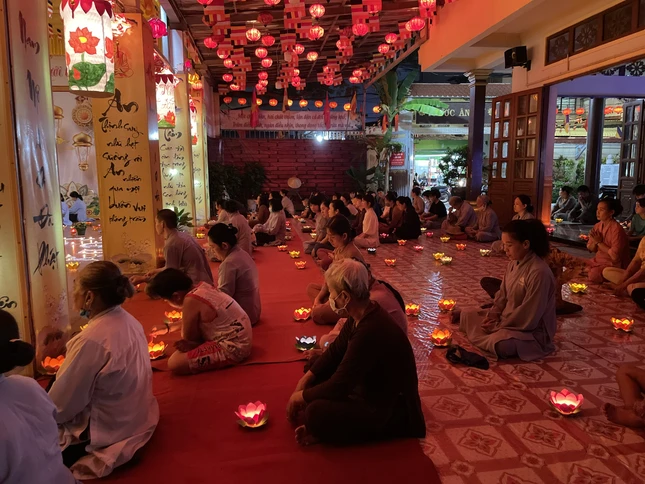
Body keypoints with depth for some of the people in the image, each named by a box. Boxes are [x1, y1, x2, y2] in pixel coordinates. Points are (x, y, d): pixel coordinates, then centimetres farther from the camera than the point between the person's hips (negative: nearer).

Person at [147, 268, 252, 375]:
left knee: (174, 363, -14)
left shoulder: (191, 301, -22)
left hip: (233, 348, -10)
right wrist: (168, 327, 26)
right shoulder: (201, 287, 4)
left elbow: (187, 336, -9)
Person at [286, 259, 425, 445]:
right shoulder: (361, 316, -4)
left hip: (391, 411, -10)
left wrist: (301, 395, -10)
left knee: (316, 413, -29)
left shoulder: (370, 332, -33)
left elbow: (338, 387, -26)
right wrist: (307, 377, 0)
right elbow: (335, 351, 10)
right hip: (371, 389, 10)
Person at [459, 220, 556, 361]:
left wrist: (498, 326, -16)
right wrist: (492, 315, -6)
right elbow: (502, 294, 10)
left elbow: (529, 317, -25)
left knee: (501, 344, -36)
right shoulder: (514, 263, 0)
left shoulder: (539, 272, -27)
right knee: (467, 316, 8)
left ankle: (487, 340, -5)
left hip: (532, 330, -8)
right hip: (507, 318, 8)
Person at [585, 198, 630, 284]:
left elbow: (615, 256, -22)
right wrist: (595, 241, -12)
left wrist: (599, 242, -17)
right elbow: (590, 249, 10)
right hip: (597, 260, 7)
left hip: (613, 264, -7)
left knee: (592, 275, -30)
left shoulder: (617, 229, -19)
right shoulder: (597, 226, 4)